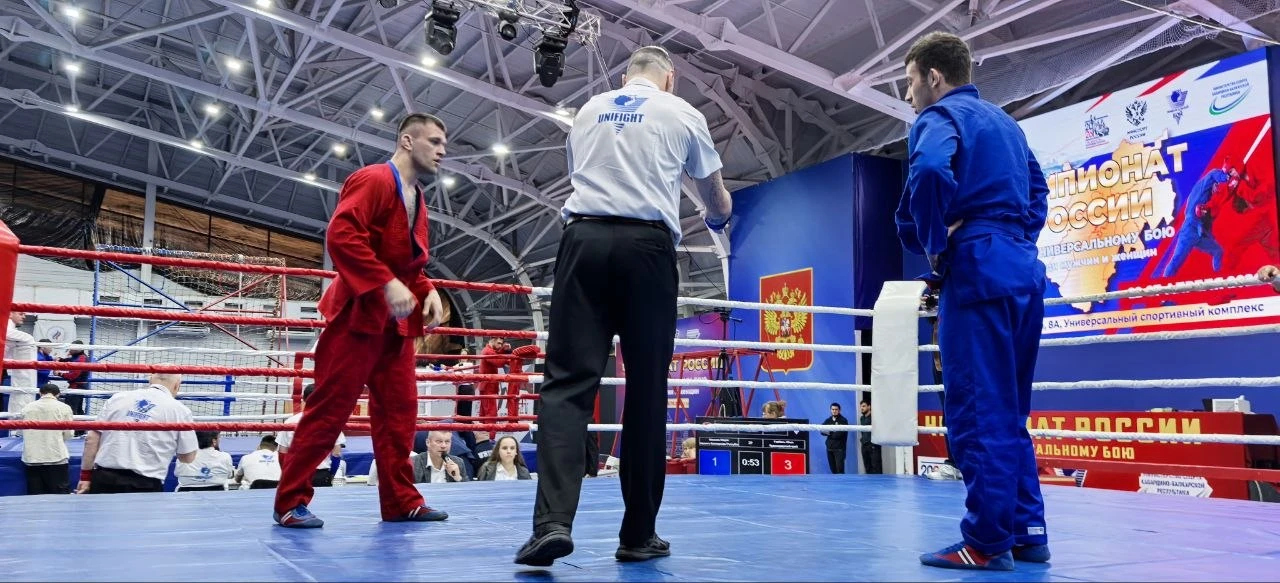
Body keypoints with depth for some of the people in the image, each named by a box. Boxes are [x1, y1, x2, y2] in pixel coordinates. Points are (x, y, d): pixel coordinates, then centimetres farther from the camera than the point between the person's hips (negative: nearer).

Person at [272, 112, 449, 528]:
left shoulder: (417, 199, 17)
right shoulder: (374, 179, -9)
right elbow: (341, 234, -22)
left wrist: (427, 291, 2)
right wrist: (386, 284, -27)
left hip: (395, 321, 9)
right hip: (359, 312, -9)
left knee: (399, 409, 7)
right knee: (331, 406, -5)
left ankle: (401, 501, 13)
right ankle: (291, 501, 5)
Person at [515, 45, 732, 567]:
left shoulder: (588, 111, 21)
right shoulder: (682, 114, 14)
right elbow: (718, 200, 26)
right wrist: (717, 219, 50)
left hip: (585, 238, 2)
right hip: (646, 246, -1)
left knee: (567, 380, -4)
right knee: (647, 390, 3)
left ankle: (553, 521, -20)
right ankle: (638, 535, 8)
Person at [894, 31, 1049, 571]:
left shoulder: (940, 117, -3)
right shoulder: (1006, 123, 24)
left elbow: (930, 171, -24)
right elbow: (1038, 189, 30)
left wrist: (931, 244, -12)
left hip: (978, 270, -9)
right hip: (1024, 269, 9)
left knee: (978, 411, -7)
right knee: (1009, 413, 12)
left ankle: (988, 541, -4)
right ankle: (1027, 531, 14)